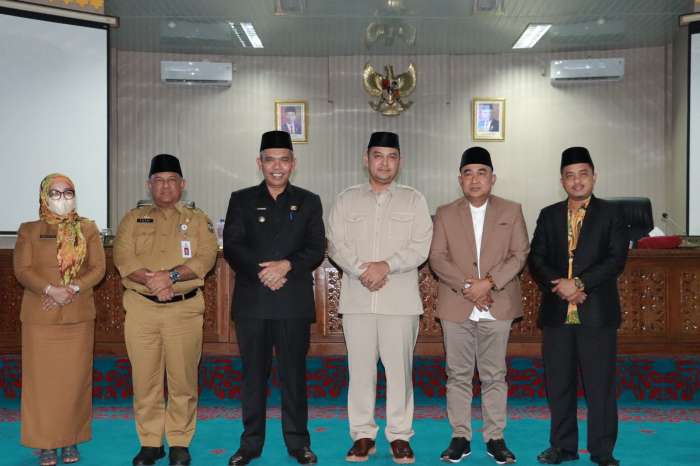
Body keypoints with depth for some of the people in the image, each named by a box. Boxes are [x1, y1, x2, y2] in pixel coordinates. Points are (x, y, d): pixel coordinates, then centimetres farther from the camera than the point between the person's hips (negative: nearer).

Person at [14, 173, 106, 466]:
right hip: (40, 317, -1)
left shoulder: (87, 229, 8)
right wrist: (50, 290, -19)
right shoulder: (29, 230, 6)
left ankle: (71, 440, 16)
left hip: (78, 317, 1)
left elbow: (98, 268, 0)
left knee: (75, 379, 4)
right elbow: (22, 270, -3)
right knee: (42, 379, 2)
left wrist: (73, 289, -15)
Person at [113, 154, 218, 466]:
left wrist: (172, 276, -20)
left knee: (183, 379, 2)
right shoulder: (133, 219, 12)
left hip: (185, 309, -1)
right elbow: (123, 257, -3)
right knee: (145, 379, 5)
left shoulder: (197, 219, 10)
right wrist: (152, 280, -18)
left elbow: (206, 257, -6)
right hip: (141, 309, 1)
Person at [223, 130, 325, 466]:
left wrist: (287, 265, -15)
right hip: (251, 300, 1)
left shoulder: (308, 202, 11)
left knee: (294, 372, 4)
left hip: (294, 301, 0)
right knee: (253, 373, 5)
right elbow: (232, 246, 0)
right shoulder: (241, 200, 11)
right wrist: (261, 271, -14)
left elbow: (316, 249, 2)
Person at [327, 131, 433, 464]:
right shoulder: (346, 200, 12)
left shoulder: (413, 200, 9)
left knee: (399, 368, 2)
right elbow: (336, 245, 3)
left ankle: (400, 436, 13)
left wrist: (386, 266, -13)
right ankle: (363, 435, 15)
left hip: (400, 299, -1)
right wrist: (362, 270, -12)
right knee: (360, 367, 4)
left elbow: (420, 247, -1)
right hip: (357, 298, 1)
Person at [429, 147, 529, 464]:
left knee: (494, 375, 6)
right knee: (458, 374, 5)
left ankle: (495, 437, 15)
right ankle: (460, 437, 14)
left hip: (498, 306, 0)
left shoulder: (512, 211, 7)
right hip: (456, 306, 1)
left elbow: (520, 254, 0)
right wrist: (466, 286, -13)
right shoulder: (445, 214, 8)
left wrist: (489, 282, -14)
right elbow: (437, 257, 0)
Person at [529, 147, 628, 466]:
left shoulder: (610, 214, 4)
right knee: (558, 383, 8)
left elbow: (616, 259, -7)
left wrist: (579, 283, -16)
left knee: (600, 384, 2)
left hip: (597, 313, -3)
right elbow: (536, 259, 5)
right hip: (556, 313, 3)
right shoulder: (549, 215, 12)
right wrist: (559, 286, -11)